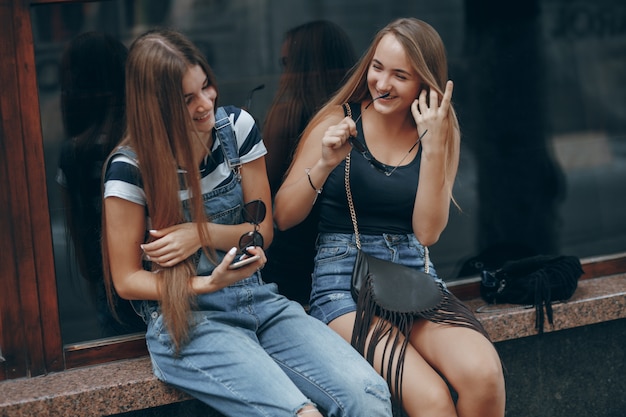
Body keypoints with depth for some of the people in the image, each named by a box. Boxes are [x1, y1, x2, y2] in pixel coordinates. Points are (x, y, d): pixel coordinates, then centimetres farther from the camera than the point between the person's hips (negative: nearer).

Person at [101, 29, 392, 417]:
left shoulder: (236, 127, 3)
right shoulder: (131, 168, -8)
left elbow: (263, 230, 11)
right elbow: (127, 279, -3)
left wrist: (203, 234, -10)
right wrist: (209, 284, -18)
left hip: (256, 299, 4)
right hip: (185, 319, -4)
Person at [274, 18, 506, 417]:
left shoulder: (442, 133, 9)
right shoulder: (339, 120, 2)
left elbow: (427, 232, -1)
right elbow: (283, 217, 1)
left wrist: (433, 145, -9)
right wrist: (325, 164, -16)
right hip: (343, 276, -3)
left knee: (484, 375, -28)